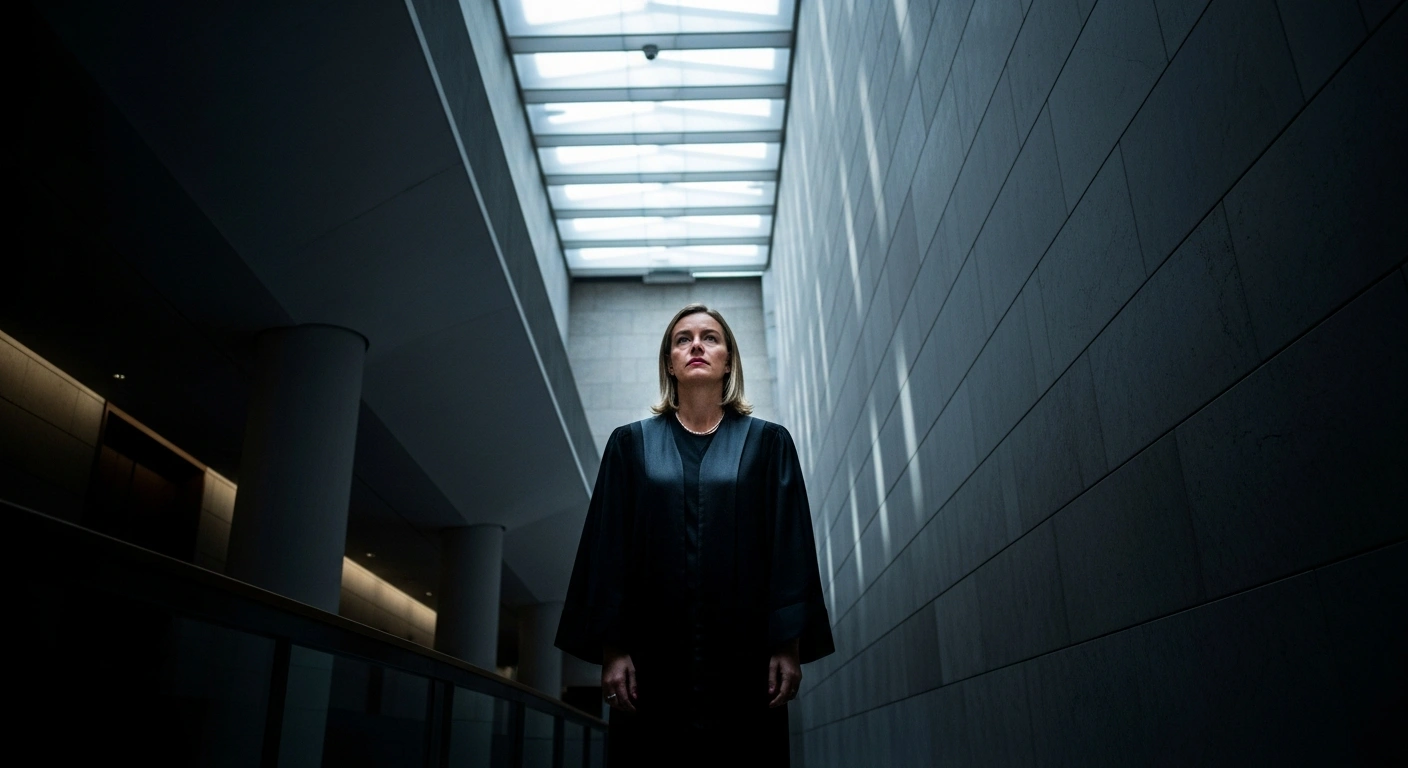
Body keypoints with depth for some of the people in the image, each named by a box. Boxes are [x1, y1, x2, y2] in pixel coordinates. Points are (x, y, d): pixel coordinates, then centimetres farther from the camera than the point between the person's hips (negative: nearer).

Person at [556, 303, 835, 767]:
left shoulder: (767, 443, 9)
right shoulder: (632, 443, 11)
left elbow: (789, 544, 3)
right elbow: (608, 546, 5)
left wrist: (790, 646, -6)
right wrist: (611, 650, -4)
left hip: (745, 654, 0)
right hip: (654, 655, 0)